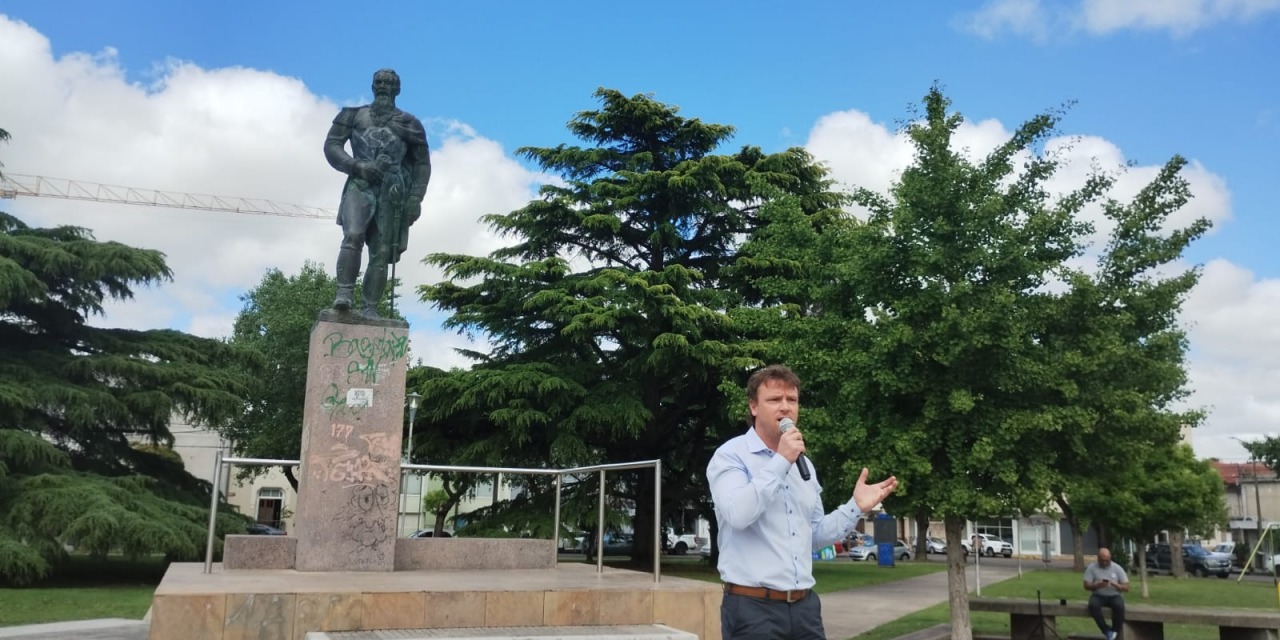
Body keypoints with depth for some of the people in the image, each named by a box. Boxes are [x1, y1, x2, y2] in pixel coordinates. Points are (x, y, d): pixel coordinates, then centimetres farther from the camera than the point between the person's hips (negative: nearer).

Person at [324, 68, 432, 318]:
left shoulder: (409, 124, 13)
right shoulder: (355, 115, 14)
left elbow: (422, 164, 11)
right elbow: (331, 146, 8)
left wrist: (416, 198, -1)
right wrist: (356, 166, -10)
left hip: (391, 193, 1)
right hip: (360, 185, -1)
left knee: (381, 254, -5)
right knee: (353, 236, -25)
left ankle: (370, 309, -5)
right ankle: (344, 294, -26)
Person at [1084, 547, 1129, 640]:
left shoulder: (1117, 568, 0)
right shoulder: (1091, 567, -1)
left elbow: (1126, 587, 1)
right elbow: (1086, 586, -3)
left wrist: (1115, 585, -20)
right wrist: (1097, 585, -23)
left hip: (1114, 596, 0)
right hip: (1098, 595, 0)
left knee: (1119, 606, -35)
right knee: (1093, 605, -35)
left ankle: (1115, 631, -14)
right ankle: (1106, 630, -22)